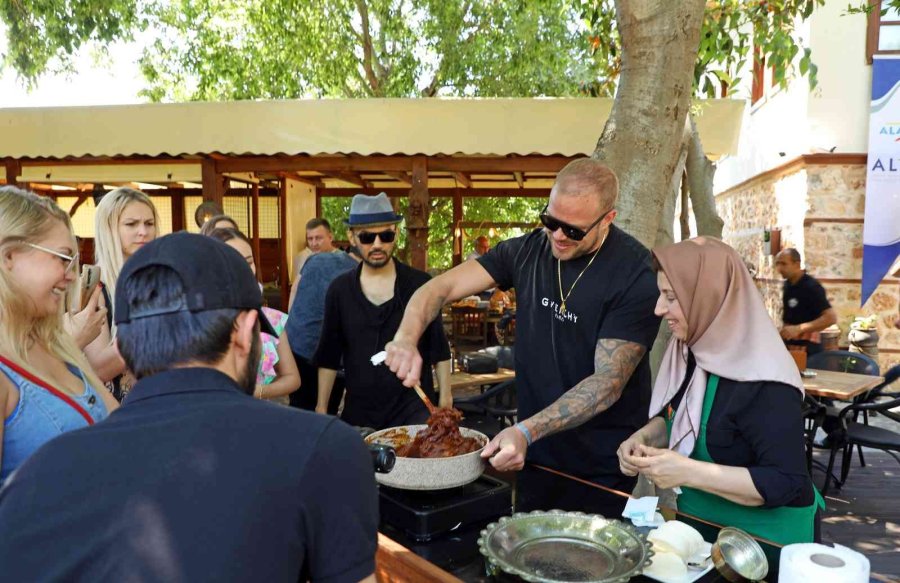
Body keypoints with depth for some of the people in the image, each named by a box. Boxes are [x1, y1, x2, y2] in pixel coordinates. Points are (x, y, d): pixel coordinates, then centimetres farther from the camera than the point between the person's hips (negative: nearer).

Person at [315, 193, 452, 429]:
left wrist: (445, 396, -1)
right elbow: (329, 355, 6)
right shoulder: (339, 289, 1)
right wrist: (322, 406, 6)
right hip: (359, 410, 2)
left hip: (415, 407, -2)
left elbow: (438, 347, 1)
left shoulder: (419, 284, -4)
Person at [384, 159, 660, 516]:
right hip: (536, 452, 4)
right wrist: (406, 338, -24)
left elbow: (609, 380, -21)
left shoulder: (636, 274, -17)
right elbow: (440, 287, -4)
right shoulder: (528, 251, -3)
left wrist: (526, 431, -32)